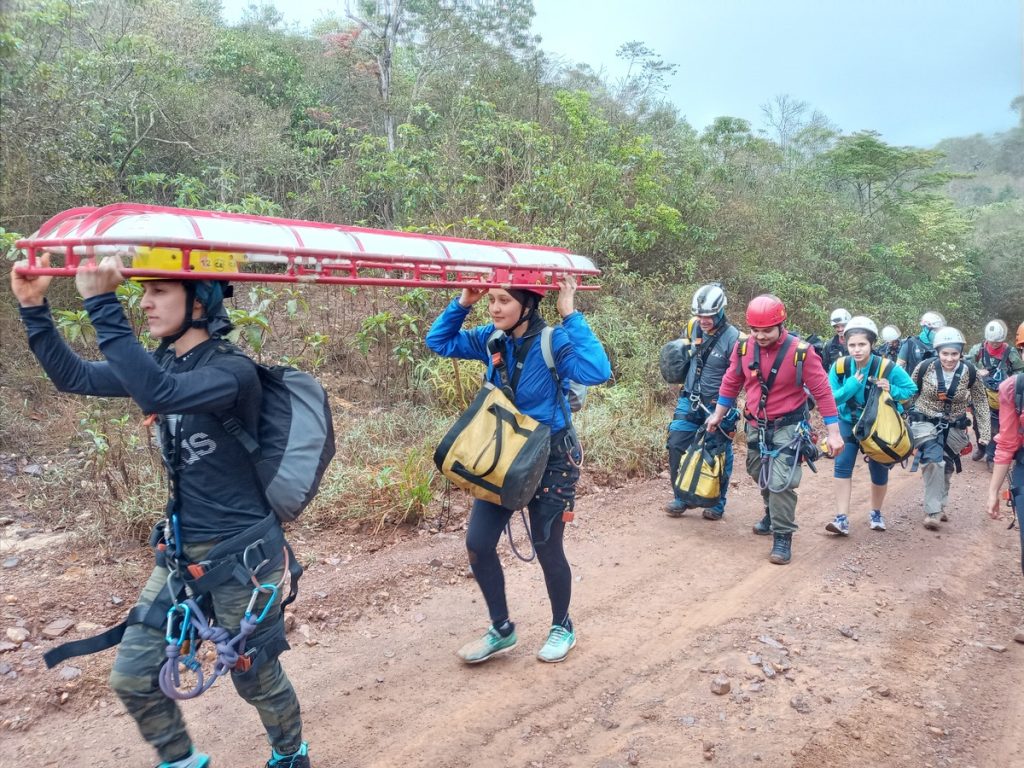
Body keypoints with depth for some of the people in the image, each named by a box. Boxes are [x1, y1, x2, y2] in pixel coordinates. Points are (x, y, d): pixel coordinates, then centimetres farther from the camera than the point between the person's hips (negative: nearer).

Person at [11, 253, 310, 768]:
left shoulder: (232, 371, -22)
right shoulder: (164, 364, 3)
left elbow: (156, 394, -39)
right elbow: (73, 377, 8)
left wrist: (101, 303, -39)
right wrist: (33, 306, -2)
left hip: (241, 553, -7)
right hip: (182, 550, 7)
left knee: (257, 678, 12)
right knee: (131, 677, 12)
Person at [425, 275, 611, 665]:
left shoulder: (553, 341, -19)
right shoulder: (491, 339, -3)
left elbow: (597, 372, -35)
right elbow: (438, 341, 6)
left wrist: (571, 316, -32)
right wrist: (463, 302, -8)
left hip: (551, 459, -5)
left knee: (547, 549, 7)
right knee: (477, 544, 3)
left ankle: (562, 627, 34)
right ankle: (501, 630, 24)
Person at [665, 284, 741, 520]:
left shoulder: (732, 337, -17)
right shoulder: (693, 328, -1)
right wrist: (681, 381, 7)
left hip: (718, 405, -5)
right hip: (690, 400, 5)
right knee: (676, 446, 0)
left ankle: (718, 503, 24)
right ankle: (680, 498, 15)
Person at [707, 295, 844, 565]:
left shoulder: (801, 351, -21)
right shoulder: (743, 348, -10)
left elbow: (822, 391, -15)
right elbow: (731, 383, 6)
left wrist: (833, 432, -15)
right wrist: (718, 415, 14)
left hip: (788, 426, -5)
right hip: (756, 425, 5)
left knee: (781, 483, -13)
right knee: (761, 476, 22)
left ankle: (782, 537, 3)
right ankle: (773, 513, 48)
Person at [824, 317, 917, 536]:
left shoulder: (887, 368, -23)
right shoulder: (840, 367, -19)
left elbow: (912, 389, -11)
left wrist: (891, 390, -31)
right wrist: (852, 384, -33)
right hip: (849, 422, 1)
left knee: (878, 469, 8)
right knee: (842, 465, -12)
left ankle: (876, 513, 32)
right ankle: (842, 518, -9)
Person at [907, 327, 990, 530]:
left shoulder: (970, 372, -13)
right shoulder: (925, 367, -17)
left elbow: (981, 402, -2)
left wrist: (984, 434, -4)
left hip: (954, 427, 3)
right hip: (925, 422, -2)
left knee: (946, 466, 16)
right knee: (933, 461, -22)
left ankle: (940, 504, 37)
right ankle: (933, 510, -15)